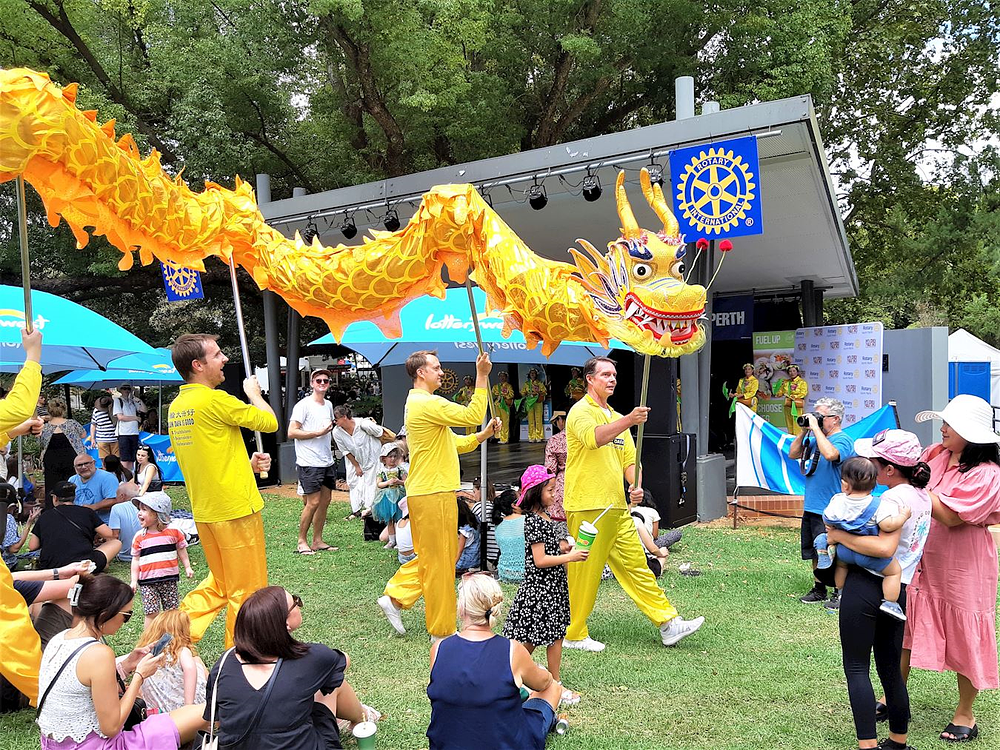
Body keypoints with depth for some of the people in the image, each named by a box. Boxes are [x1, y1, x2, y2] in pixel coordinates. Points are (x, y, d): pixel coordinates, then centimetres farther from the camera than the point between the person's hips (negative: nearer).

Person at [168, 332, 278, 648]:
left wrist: (246, 463, 12)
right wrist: (253, 392, 8)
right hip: (236, 509, -8)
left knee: (219, 581, 24)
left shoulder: (176, 407, 9)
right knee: (246, 589, 6)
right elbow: (270, 422, -9)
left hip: (204, 511, 8)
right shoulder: (215, 400, -18)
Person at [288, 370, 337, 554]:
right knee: (313, 502, -8)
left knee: (325, 501, 8)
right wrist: (319, 432, -17)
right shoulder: (303, 405, -9)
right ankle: (301, 542, 5)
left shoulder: (328, 405, 14)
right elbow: (292, 433, -15)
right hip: (309, 463, -8)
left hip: (327, 461, 8)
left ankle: (318, 541, 17)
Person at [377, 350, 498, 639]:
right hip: (433, 494, -10)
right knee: (439, 561, 1)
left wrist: (482, 435, 7)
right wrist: (482, 376, -19)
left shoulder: (418, 403, 19)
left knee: (437, 557, 20)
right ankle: (442, 630, 12)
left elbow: (453, 443, 19)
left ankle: (395, 596, 22)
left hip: (424, 493, 10)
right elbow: (472, 415, -23)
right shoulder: (427, 403, -16)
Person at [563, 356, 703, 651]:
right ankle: (573, 635, 12)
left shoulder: (617, 418, 20)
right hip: (587, 508, -8)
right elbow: (593, 438, -28)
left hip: (617, 508, 8)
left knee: (636, 565, 10)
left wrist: (635, 484, -1)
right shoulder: (581, 411, -6)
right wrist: (629, 420, -41)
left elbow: (629, 458, 20)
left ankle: (668, 623, 15)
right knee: (584, 573, -1)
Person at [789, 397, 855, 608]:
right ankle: (819, 589, 28)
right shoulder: (816, 439, 12)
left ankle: (840, 593, 12)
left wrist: (815, 428, -25)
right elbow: (793, 454, 16)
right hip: (811, 507, 8)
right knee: (815, 552, 16)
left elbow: (830, 454, -34)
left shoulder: (843, 440, -13)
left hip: (830, 510, -8)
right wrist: (804, 431, 5)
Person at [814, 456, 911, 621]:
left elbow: (828, 520, 2)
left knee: (841, 564, 34)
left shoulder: (838, 501, -10)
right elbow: (888, 525, -34)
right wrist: (903, 516, -18)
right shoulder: (879, 505, -23)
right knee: (895, 570, 12)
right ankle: (890, 602, 7)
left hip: (844, 551, 4)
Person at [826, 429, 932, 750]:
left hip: (866, 586, -9)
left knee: (856, 668, 1)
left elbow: (885, 546, -30)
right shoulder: (922, 496, 10)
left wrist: (840, 536, -20)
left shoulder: (894, 497, -18)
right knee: (890, 669, 19)